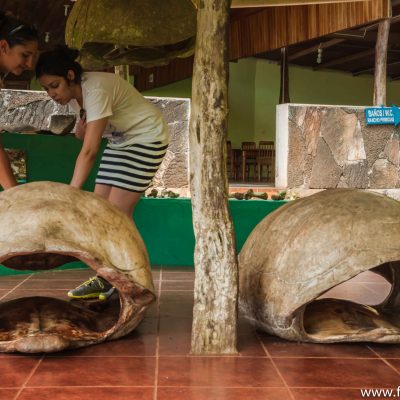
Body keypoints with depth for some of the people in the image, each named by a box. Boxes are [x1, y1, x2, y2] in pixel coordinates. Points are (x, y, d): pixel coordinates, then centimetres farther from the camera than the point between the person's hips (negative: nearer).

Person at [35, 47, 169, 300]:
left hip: (147, 137, -9)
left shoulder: (96, 90, -29)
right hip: (121, 142, 9)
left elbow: (89, 151, -34)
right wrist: (81, 129, -14)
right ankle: (107, 279, 9)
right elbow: (85, 136, 9)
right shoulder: (73, 94, -2)